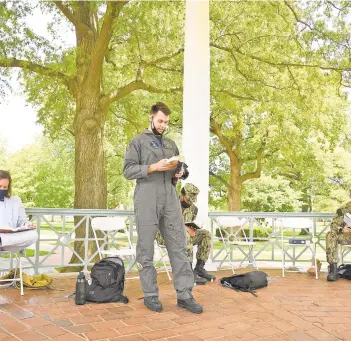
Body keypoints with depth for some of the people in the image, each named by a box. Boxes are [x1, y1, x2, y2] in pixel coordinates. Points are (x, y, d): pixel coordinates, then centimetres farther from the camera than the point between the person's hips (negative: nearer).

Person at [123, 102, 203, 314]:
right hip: (147, 201, -4)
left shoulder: (171, 144, 22)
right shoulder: (138, 141, 6)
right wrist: (153, 167, -14)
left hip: (171, 200, 5)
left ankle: (184, 295, 5)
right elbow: (128, 170, -3)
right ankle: (150, 295, 12)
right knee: (146, 249, 1)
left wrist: (179, 173, 2)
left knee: (179, 246, 0)